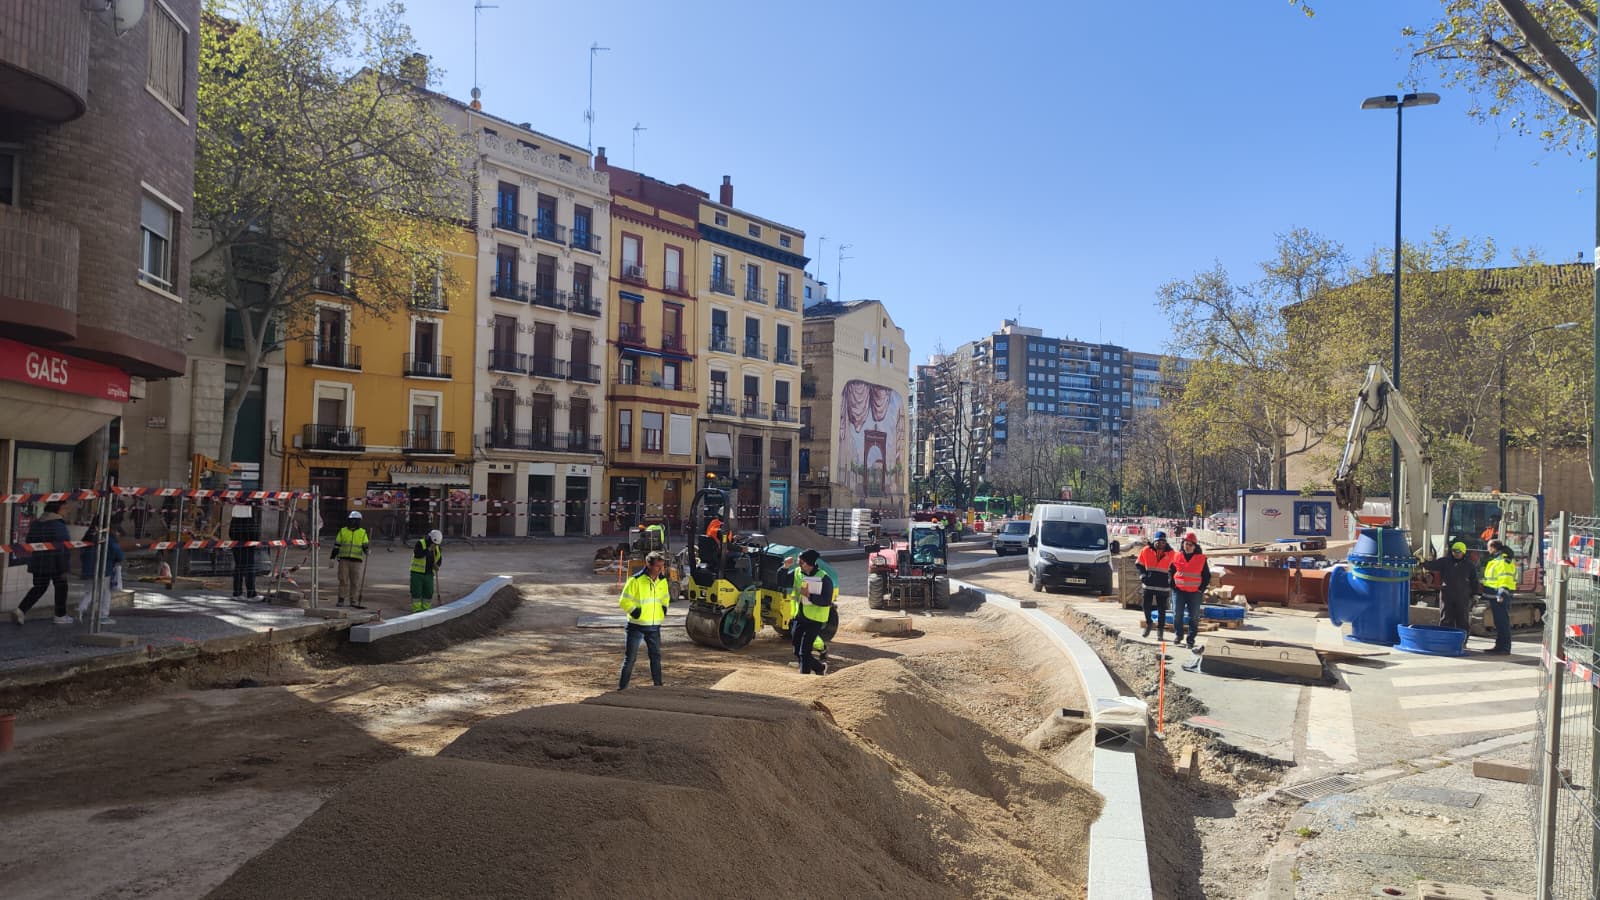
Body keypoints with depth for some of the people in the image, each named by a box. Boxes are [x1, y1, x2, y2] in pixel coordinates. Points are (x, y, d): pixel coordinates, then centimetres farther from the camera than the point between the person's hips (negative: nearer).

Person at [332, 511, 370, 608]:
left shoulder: (362, 533, 6)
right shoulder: (343, 531, 8)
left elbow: (365, 546, 4)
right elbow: (336, 546, 8)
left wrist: (367, 550, -19)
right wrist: (332, 558, 4)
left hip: (356, 560, 0)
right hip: (344, 559, 0)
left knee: (355, 582, 1)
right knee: (343, 580, 0)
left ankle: (354, 601, 9)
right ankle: (341, 600, 7)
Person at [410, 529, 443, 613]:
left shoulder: (437, 547, 5)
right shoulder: (420, 543, -12)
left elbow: (439, 558, 13)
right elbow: (417, 554, -26)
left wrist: (437, 565, -7)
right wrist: (428, 549, -30)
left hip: (429, 573, 5)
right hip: (417, 572, -5)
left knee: (429, 592, 7)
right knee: (416, 592, -3)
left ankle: (426, 608, 17)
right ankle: (417, 609, 3)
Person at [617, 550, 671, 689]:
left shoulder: (663, 581, 4)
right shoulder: (636, 580, -16)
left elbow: (665, 598, 23)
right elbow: (624, 601, -11)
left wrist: (664, 608, 8)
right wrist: (634, 611, -16)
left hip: (654, 626, 5)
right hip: (637, 625, -5)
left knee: (656, 656, 13)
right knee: (630, 657, 0)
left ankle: (657, 683, 25)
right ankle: (622, 686, 8)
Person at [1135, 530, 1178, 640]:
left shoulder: (1171, 553, -2)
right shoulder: (1146, 551, -3)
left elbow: (1173, 567, 13)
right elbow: (1139, 564, 9)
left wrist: (1171, 580, 4)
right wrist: (1142, 574, -4)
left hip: (1163, 586, 0)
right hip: (1148, 584, 0)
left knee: (1161, 610, 4)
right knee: (1146, 605, -2)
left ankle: (1160, 631, 15)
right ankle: (1148, 623, 25)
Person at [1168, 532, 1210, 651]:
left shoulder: (1201, 559, 1)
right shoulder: (1177, 556, 2)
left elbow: (1207, 576, 8)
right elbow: (1171, 571, 12)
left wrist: (1202, 588, 1)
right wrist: (1173, 585, 4)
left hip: (1195, 592, 0)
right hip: (1179, 591, 1)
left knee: (1194, 617, 1)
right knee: (1177, 614, -1)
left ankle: (1190, 640, 8)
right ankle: (1178, 634, 21)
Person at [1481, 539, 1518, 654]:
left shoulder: (1504, 560, -12)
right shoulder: (1495, 560, 19)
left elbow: (1506, 578, -21)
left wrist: (1502, 592, -28)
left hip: (1500, 595, -10)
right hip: (1494, 595, 10)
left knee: (1503, 621, -7)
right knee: (1498, 622, 14)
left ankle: (1505, 648, -5)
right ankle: (1499, 646, 20)